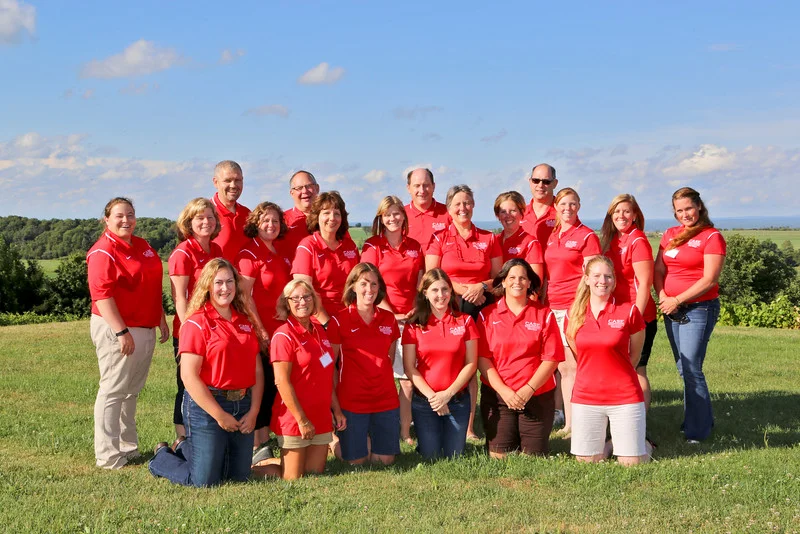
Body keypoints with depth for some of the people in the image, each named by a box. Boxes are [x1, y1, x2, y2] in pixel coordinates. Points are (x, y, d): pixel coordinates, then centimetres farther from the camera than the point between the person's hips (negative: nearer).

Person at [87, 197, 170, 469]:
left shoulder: (142, 246, 14)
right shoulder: (103, 252, -12)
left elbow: (153, 288, 23)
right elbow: (102, 295, -20)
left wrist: (161, 319, 20)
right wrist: (121, 332, -23)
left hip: (145, 330, 8)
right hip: (118, 329, -8)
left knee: (131, 391, 15)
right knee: (113, 391, -3)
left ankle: (128, 447, 25)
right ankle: (108, 457, 3)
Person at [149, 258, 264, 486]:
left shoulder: (245, 321, 9)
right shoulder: (197, 323, -10)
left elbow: (257, 370, 9)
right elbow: (189, 376, -15)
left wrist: (253, 411, -1)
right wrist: (219, 415, -15)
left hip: (243, 405, 6)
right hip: (206, 407, -6)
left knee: (239, 476, 15)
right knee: (204, 481, -2)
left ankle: (185, 448, 37)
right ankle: (162, 457, 28)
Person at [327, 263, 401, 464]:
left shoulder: (389, 319, 5)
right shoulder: (339, 321, -7)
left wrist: (383, 379, 9)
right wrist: (334, 401, -6)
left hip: (386, 399, 4)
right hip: (351, 400, -3)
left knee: (386, 459, 6)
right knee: (356, 460, 1)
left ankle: (371, 436, 36)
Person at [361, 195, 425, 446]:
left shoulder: (414, 246, 13)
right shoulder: (372, 246, 1)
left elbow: (420, 284, 14)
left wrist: (416, 311, -2)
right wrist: (392, 314, -11)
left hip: (411, 319, 3)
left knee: (410, 377, -1)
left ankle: (405, 432, 7)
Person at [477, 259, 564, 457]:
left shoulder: (544, 315, 5)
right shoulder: (487, 315, 5)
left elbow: (551, 359, -1)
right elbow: (482, 358, -1)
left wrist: (528, 389, -12)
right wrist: (504, 390, -12)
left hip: (538, 396, 0)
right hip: (497, 396, 0)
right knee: (498, 457, -3)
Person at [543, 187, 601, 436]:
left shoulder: (587, 236, -3)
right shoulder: (552, 236, 15)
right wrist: (543, 300, 14)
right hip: (553, 307, 7)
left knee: (575, 366, -7)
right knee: (563, 367, 9)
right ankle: (568, 423, 16)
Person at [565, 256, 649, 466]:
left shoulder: (629, 311, -7)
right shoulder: (574, 314, 1)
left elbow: (634, 355, 7)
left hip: (624, 398, -2)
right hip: (586, 398, 3)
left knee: (631, 463, -1)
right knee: (586, 461, 6)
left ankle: (642, 444, 31)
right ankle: (607, 444, 35)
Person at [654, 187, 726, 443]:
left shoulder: (712, 237, -7)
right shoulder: (670, 235, 12)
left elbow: (709, 279, -13)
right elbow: (658, 270, 10)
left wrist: (677, 300, -15)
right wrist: (663, 297, -8)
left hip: (698, 309, -6)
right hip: (671, 309, 7)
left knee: (691, 370, -10)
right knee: (684, 370, 11)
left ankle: (697, 431, -1)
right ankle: (703, 420, 23)